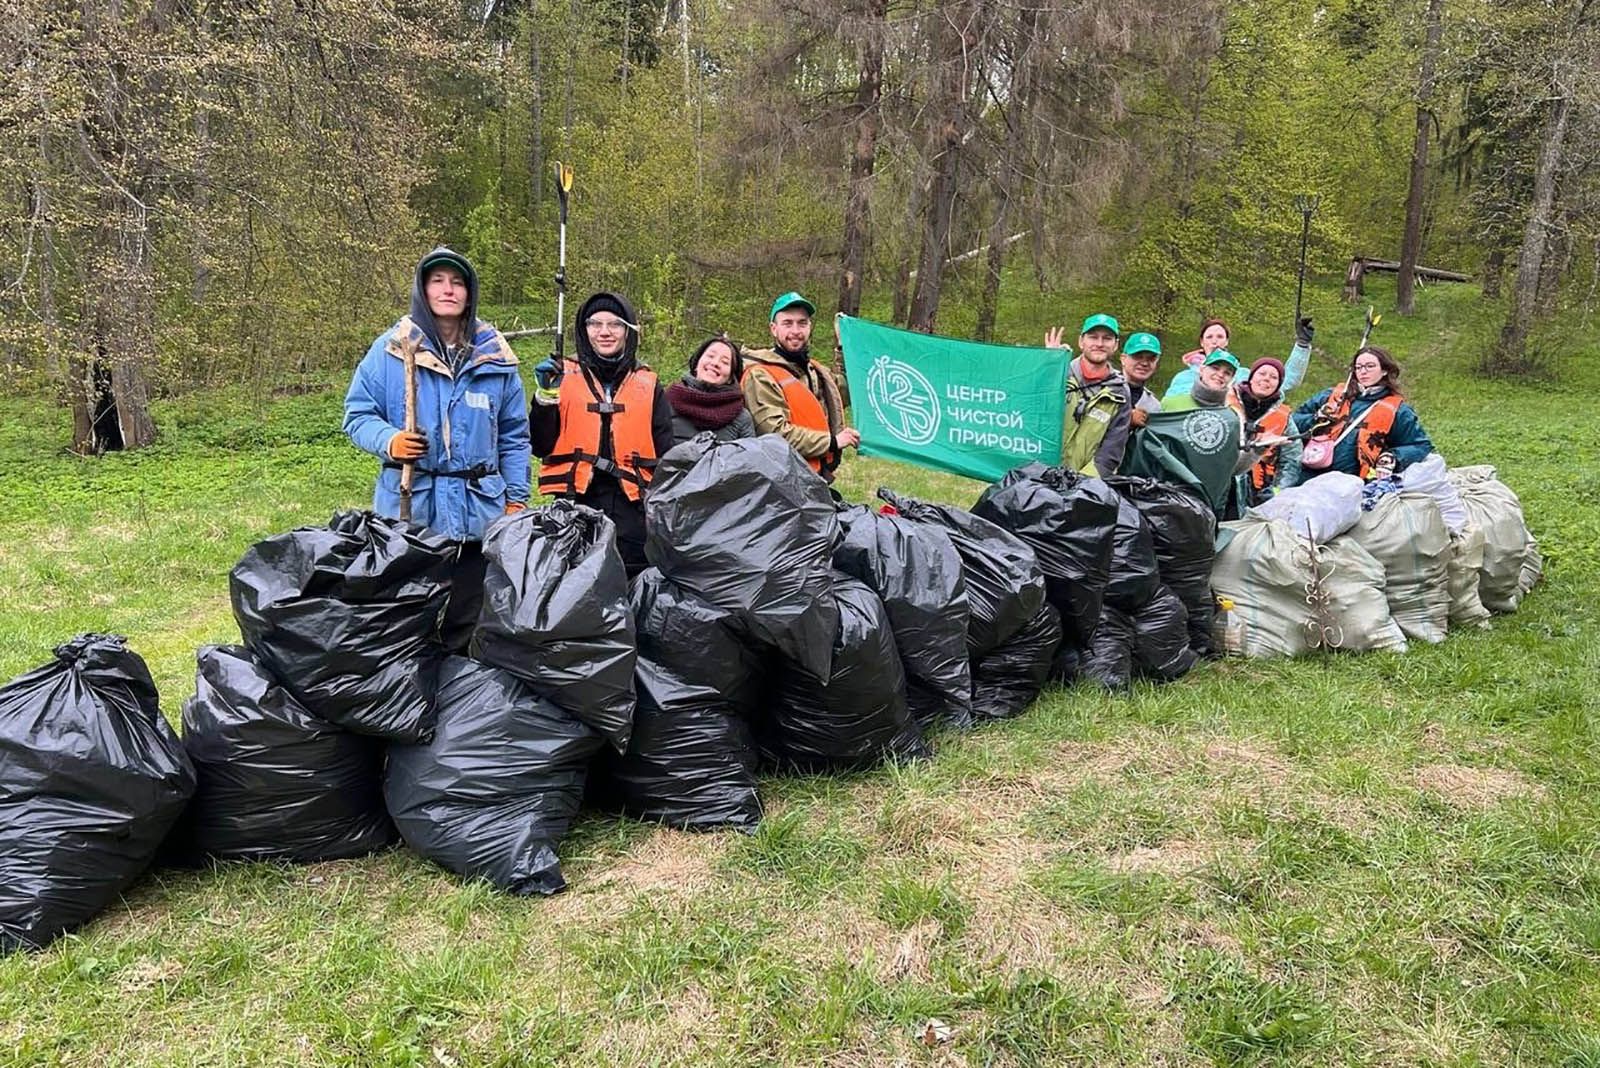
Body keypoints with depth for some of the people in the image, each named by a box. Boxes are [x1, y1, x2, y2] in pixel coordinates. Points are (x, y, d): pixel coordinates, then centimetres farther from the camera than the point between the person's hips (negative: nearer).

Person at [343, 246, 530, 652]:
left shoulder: (495, 356, 7)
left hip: (479, 514, 2)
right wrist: (388, 441, -16)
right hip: (408, 509, -2)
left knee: (468, 629, 9)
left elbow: (514, 437, 11)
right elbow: (358, 414, 5)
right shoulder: (391, 349, 0)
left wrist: (516, 499, 6)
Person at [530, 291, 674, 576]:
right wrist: (545, 396, -13)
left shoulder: (648, 385, 8)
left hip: (633, 508, 1)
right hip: (575, 504, -1)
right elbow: (541, 447, 0)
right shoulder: (565, 377, 4)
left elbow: (666, 455, 11)